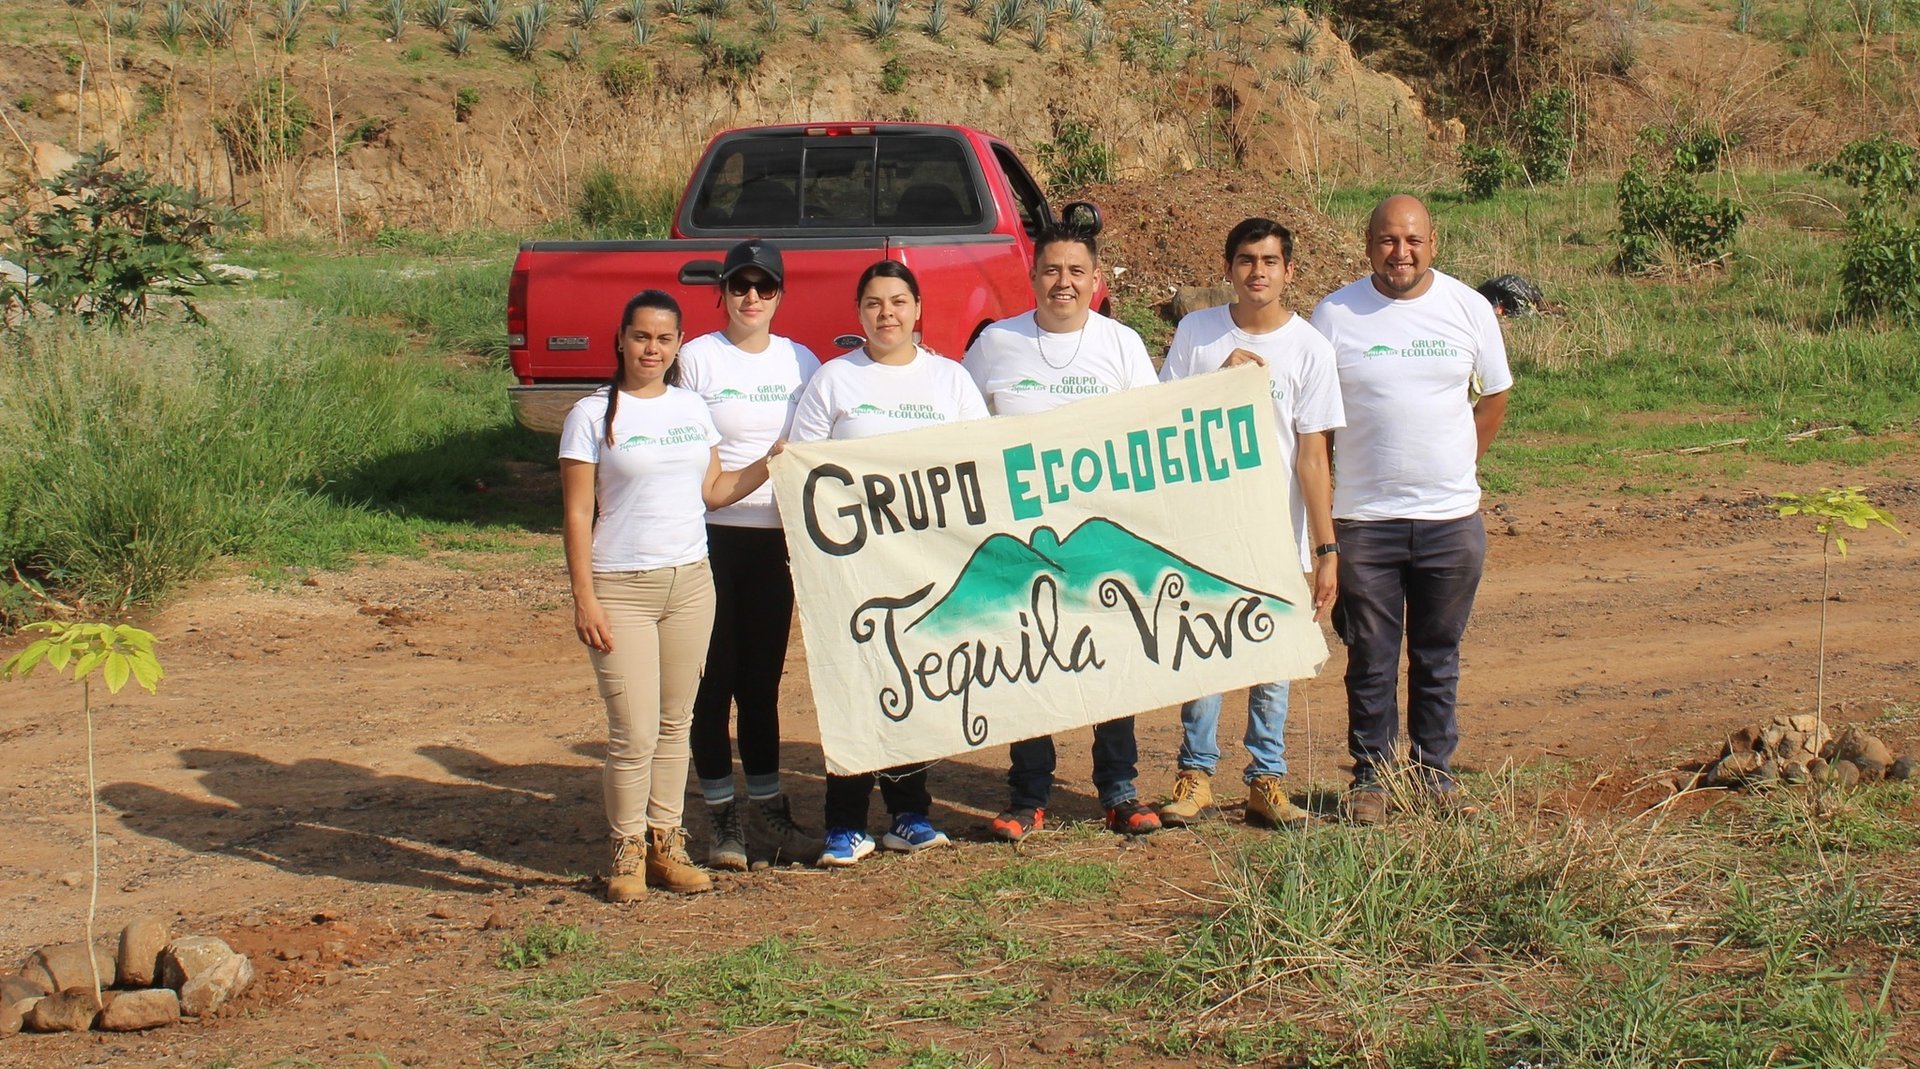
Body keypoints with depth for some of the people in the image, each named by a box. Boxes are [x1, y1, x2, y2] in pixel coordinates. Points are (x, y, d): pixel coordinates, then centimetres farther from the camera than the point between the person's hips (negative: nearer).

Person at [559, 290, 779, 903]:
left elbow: (713, 490, 13)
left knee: (675, 725, 8)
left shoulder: (692, 408, 9)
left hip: (690, 581, 5)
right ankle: (628, 852, 8)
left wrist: (769, 465, 0)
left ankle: (666, 845, 17)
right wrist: (584, 600, -12)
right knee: (635, 733, -6)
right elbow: (577, 515, -6)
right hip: (621, 588, -5)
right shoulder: (594, 415, -5)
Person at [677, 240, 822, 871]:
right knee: (715, 679, 2)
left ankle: (770, 813, 17)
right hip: (711, 534, -3)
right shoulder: (698, 358, -1)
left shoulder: (801, 363, 9)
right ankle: (722, 819, 10)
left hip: (776, 537, 3)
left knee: (763, 680, 9)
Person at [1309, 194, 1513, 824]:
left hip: (1452, 518, 2)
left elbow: (1494, 397, 13)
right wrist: (1322, 500, -3)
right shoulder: (1335, 315, -4)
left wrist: (1454, 468, 7)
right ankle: (1370, 778, 17)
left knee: (1438, 657, 12)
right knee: (1371, 660, 5)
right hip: (1364, 519, -2)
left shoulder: (1469, 309, 2)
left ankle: (1434, 773, 24)